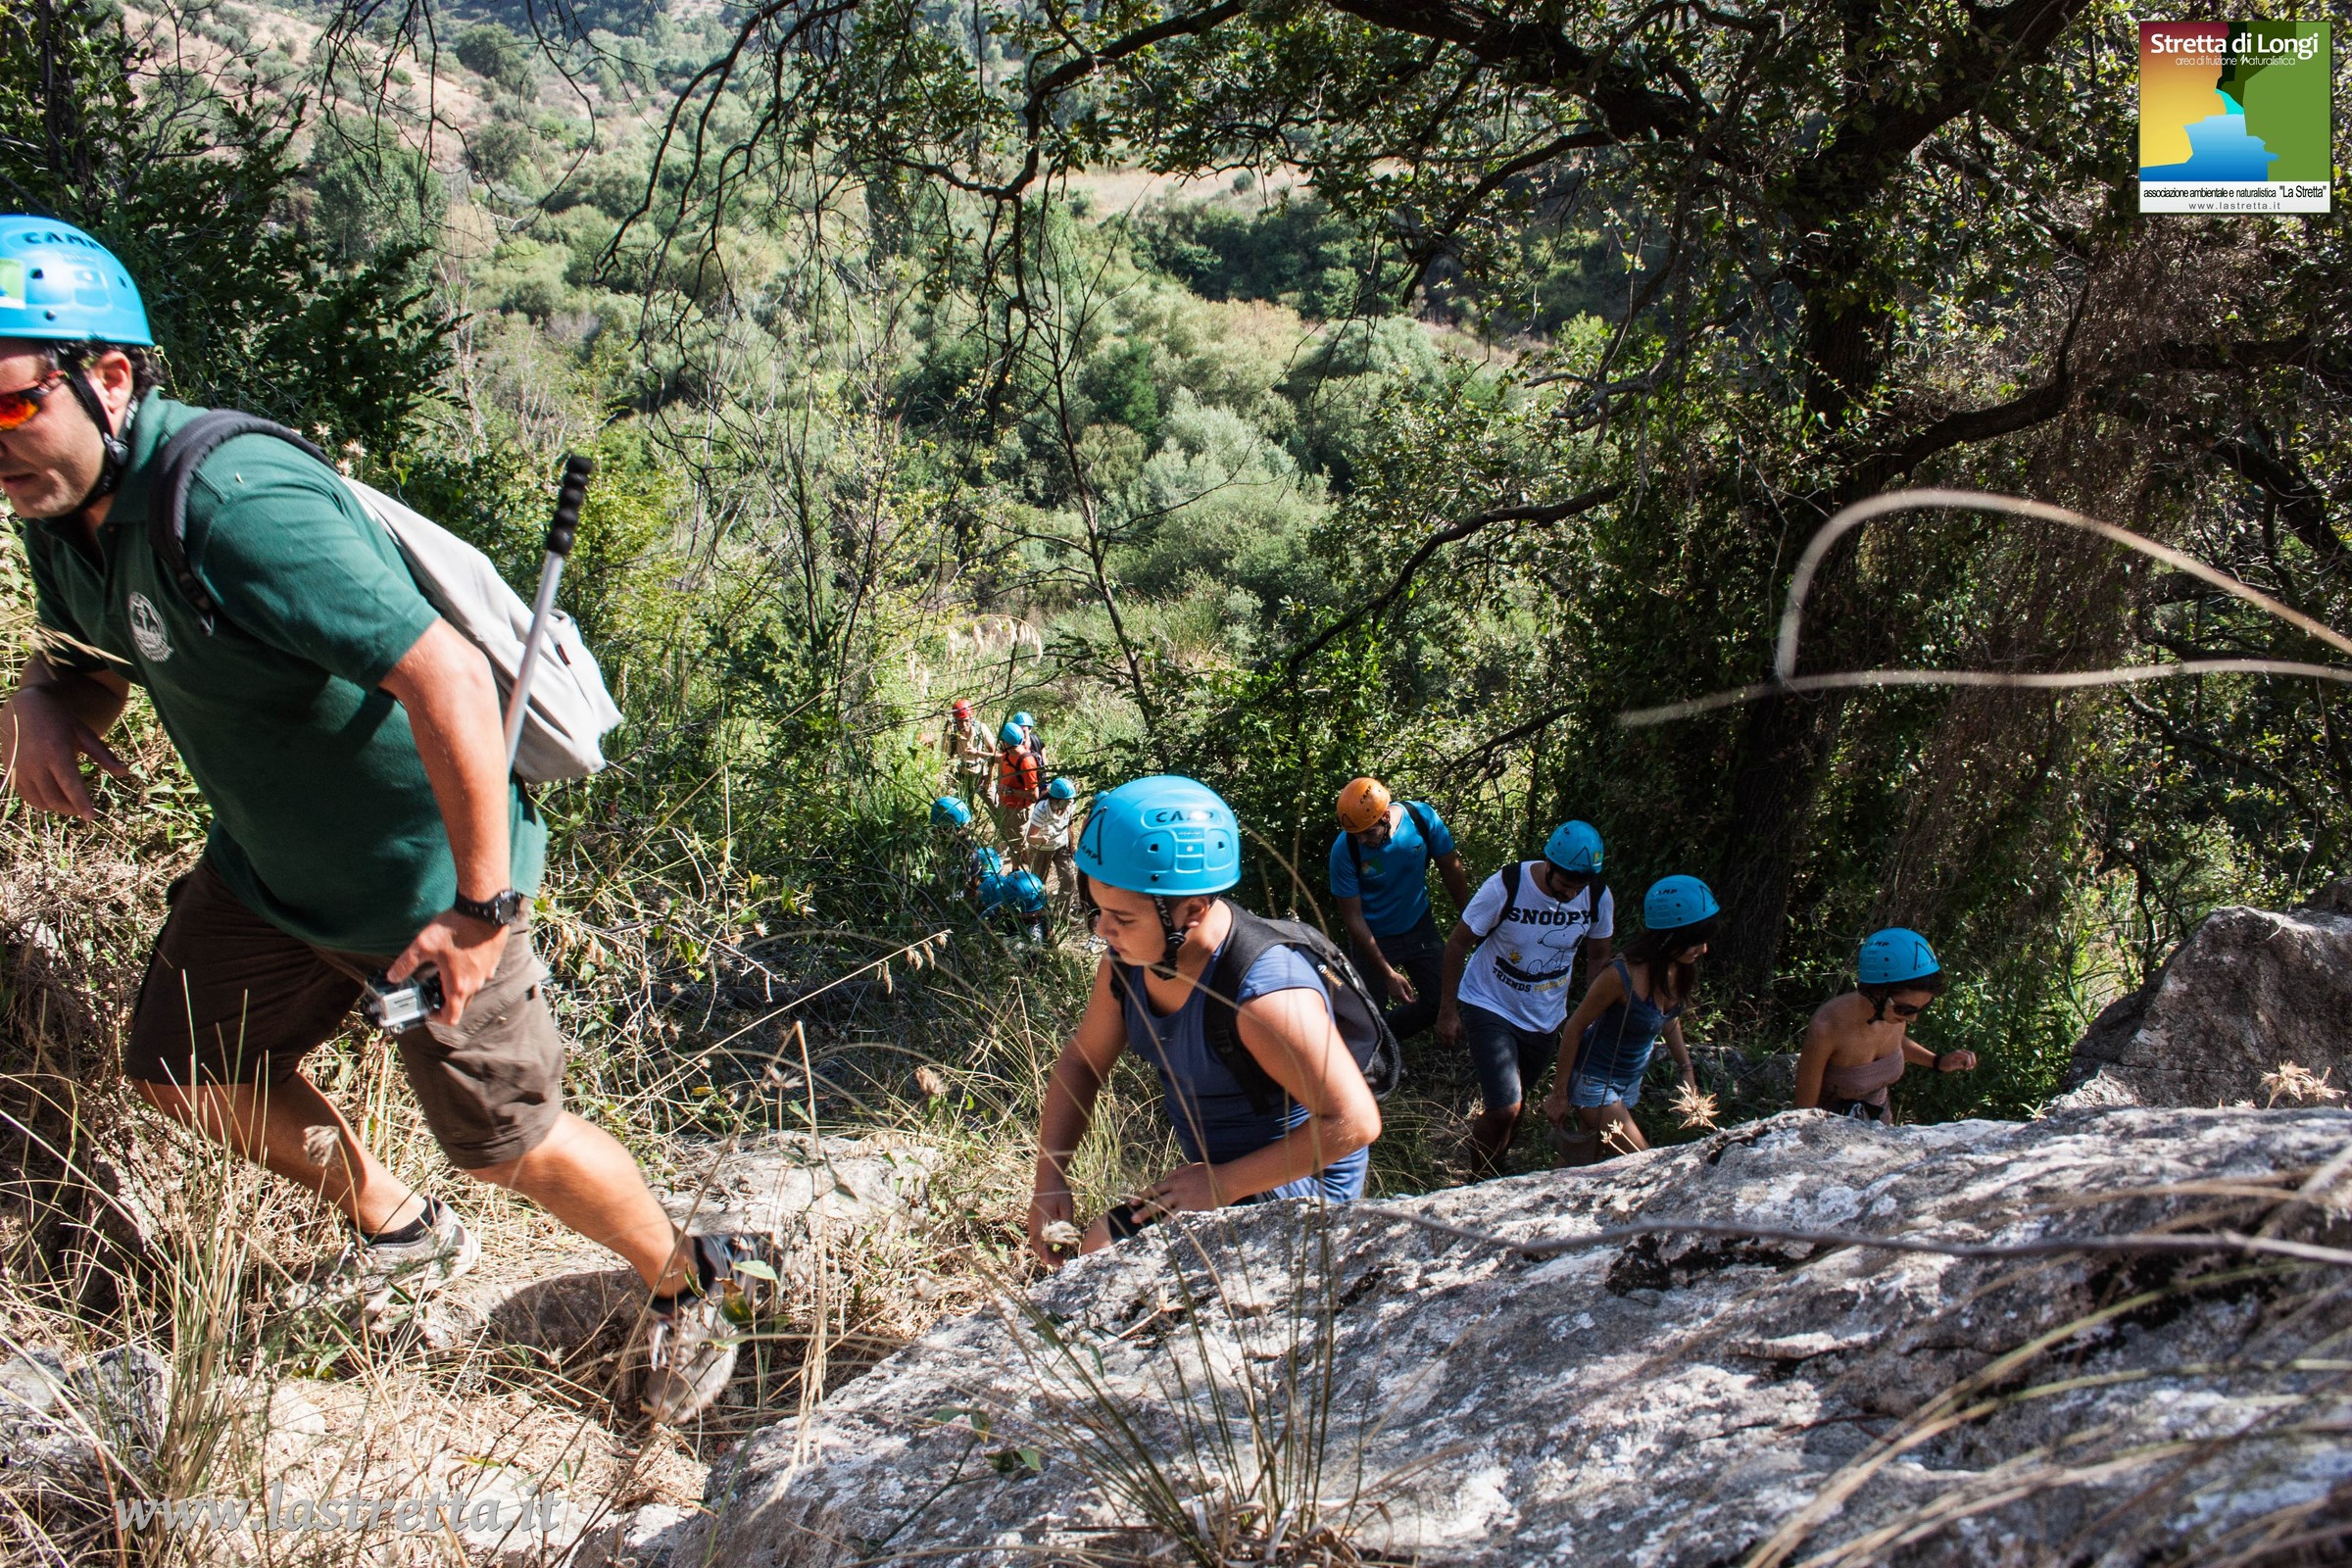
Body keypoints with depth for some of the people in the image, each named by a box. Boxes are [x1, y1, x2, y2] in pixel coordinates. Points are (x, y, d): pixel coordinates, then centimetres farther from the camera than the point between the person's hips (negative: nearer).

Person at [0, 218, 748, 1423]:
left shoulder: (232, 503, -33)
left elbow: (449, 675, -37)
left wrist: (482, 903, -32)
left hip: (423, 878, -9)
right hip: (267, 866, 9)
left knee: (505, 1141, 3)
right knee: (181, 1072, 18)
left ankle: (684, 1287, 30)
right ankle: (401, 1232, 40)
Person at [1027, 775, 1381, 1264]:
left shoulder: (1265, 995, -32)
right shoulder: (1129, 960, -8)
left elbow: (1354, 1122, -31)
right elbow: (1080, 1063, 5)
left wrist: (1224, 1185, -27)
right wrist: (1049, 1179, -6)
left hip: (1296, 1186, -8)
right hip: (1219, 1172, 8)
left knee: (1106, 1248, -20)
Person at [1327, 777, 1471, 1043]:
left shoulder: (1422, 817, -21)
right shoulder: (1344, 849, -27)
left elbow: (1451, 870, -5)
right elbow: (1353, 918, -19)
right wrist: (1388, 974, -21)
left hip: (1419, 928, 3)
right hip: (1376, 938, -3)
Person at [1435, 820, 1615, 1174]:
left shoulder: (1598, 898, -14)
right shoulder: (1505, 887, -25)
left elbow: (1598, 956, 5)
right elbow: (1457, 945, -13)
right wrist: (1447, 1012, -9)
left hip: (1545, 1019, 4)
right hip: (1489, 1008, -4)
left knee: (1515, 1105, 17)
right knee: (1504, 1108, -14)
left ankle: (1496, 1170, 43)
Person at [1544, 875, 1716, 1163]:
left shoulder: (1681, 969, -10)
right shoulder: (1622, 976, -31)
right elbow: (1575, 1028, -19)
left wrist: (1687, 1071, 13)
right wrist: (1559, 1093, -13)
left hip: (1631, 1082, 7)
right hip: (1595, 1081, -7)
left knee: (1583, 1166, 13)